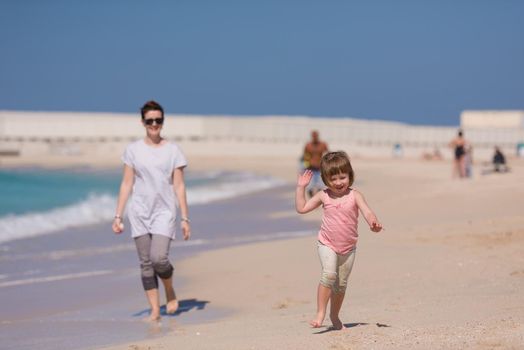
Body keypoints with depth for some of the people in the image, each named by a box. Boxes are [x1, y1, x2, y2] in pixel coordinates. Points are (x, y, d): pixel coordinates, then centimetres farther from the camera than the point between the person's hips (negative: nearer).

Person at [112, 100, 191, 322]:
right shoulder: (133, 150, 4)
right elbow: (127, 184, 5)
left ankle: (170, 291, 12)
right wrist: (118, 216, 0)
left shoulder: (172, 150, 1)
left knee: (159, 258, -17)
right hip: (139, 212, 2)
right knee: (145, 263, 2)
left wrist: (185, 218, -2)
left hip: (164, 212, -2)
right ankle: (155, 310, 9)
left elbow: (179, 186, 1)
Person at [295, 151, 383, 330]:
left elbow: (367, 212, -21)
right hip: (327, 244, -1)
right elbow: (301, 208, 3)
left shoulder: (354, 195, -7)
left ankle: (334, 316, 31)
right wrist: (301, 187, -3)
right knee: (329, 274, -24)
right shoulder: (324, 196, -2)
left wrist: (374, 223, -42)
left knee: (341, 283, 12)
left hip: (348, 247, 1)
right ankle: (320, 314, -19)